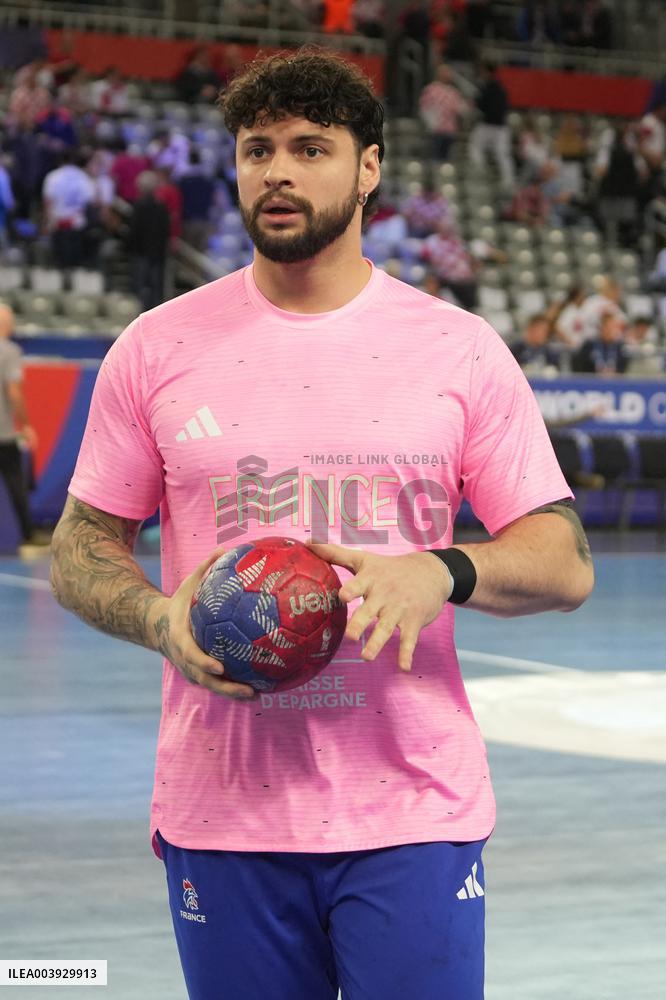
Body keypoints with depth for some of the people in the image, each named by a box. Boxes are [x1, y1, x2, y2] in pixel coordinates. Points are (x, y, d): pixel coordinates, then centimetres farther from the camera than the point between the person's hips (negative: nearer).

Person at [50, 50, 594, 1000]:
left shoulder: (460, 349, 2)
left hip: (414, 811, -1)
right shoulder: (157, 348, 5)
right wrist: (160, 619, -11)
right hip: (221, 812, 1)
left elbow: (565, 563, 3)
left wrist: (444, 573, -17)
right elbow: (81, 551, 10)